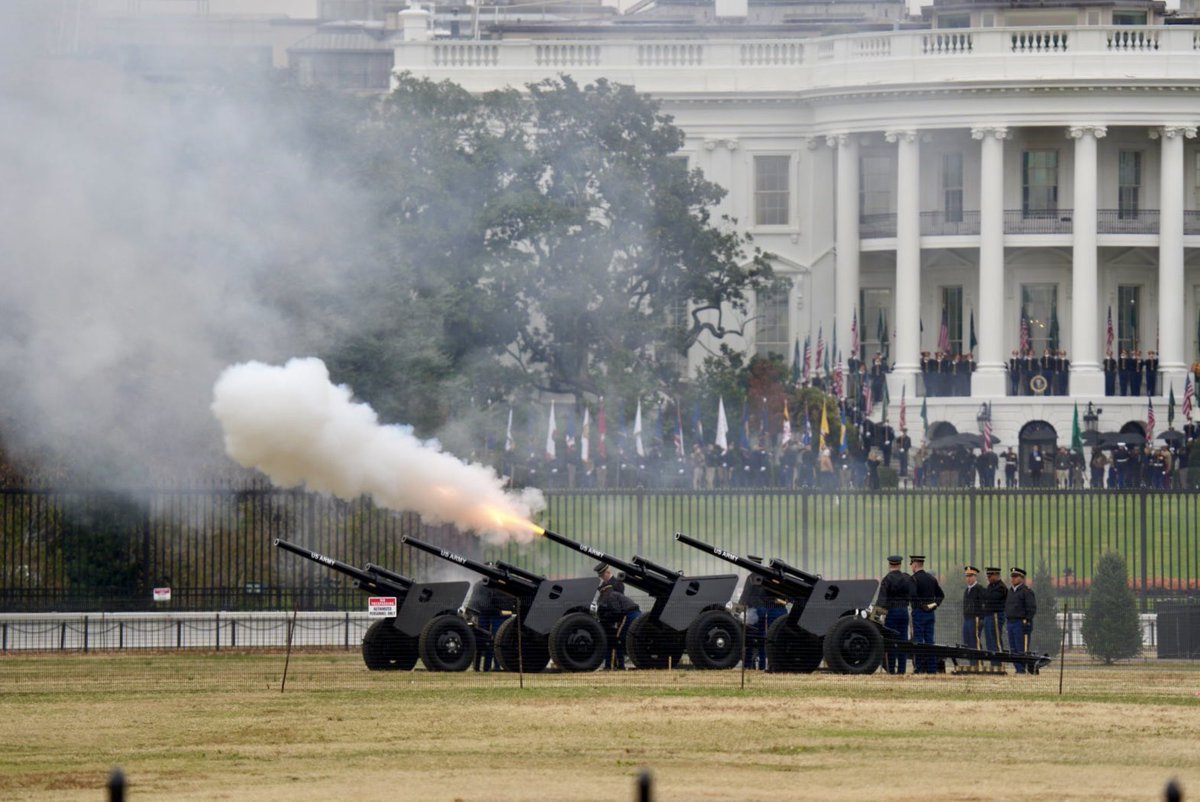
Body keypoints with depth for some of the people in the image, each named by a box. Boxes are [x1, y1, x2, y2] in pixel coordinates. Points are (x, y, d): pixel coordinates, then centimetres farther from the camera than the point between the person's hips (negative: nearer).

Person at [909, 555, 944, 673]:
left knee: (918, 640, -5)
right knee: (929, 640, 8)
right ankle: (932, 668, 7)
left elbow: (912, 595, -24)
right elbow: (941, 595, 17)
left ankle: (919, 668, -8)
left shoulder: (914, 578, -10)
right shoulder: (931, 578, 12)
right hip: (931, 613, 6)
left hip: (919, 613, -6)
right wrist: (934, 604, 9)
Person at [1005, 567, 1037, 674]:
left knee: (1022, 649, -11)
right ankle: (1019, 669, 8)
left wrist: (1027, 622, -16)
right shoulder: (1011, 592, 18)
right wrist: (1007, 620, 18)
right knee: (1013, 650, 5)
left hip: (1021, 623, -8)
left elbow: (1032, 608, -11)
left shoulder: (1026, 591, -6)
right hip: (1011, 623, 8)